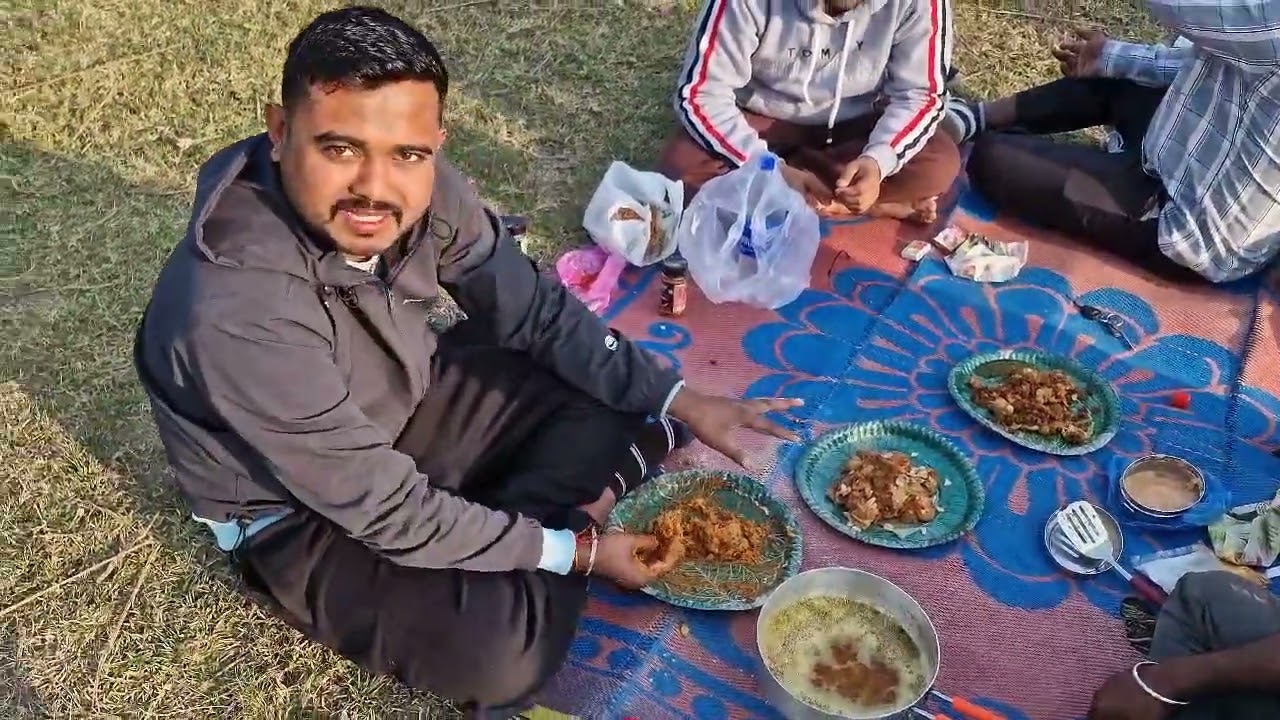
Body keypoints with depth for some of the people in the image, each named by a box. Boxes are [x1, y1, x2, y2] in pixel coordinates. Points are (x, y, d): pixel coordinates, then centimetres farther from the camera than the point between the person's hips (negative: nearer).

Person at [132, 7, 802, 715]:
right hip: (296, 514, -6)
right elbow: (386, 507, -30)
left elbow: (535, 309, -7)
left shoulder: (422, 191, -21)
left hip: (408, 400, 6)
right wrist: (574, 547, -22)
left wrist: (679, 400, -13)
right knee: (505, 650, -25)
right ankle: (564, 516, 3)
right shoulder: (239, 315, -38)